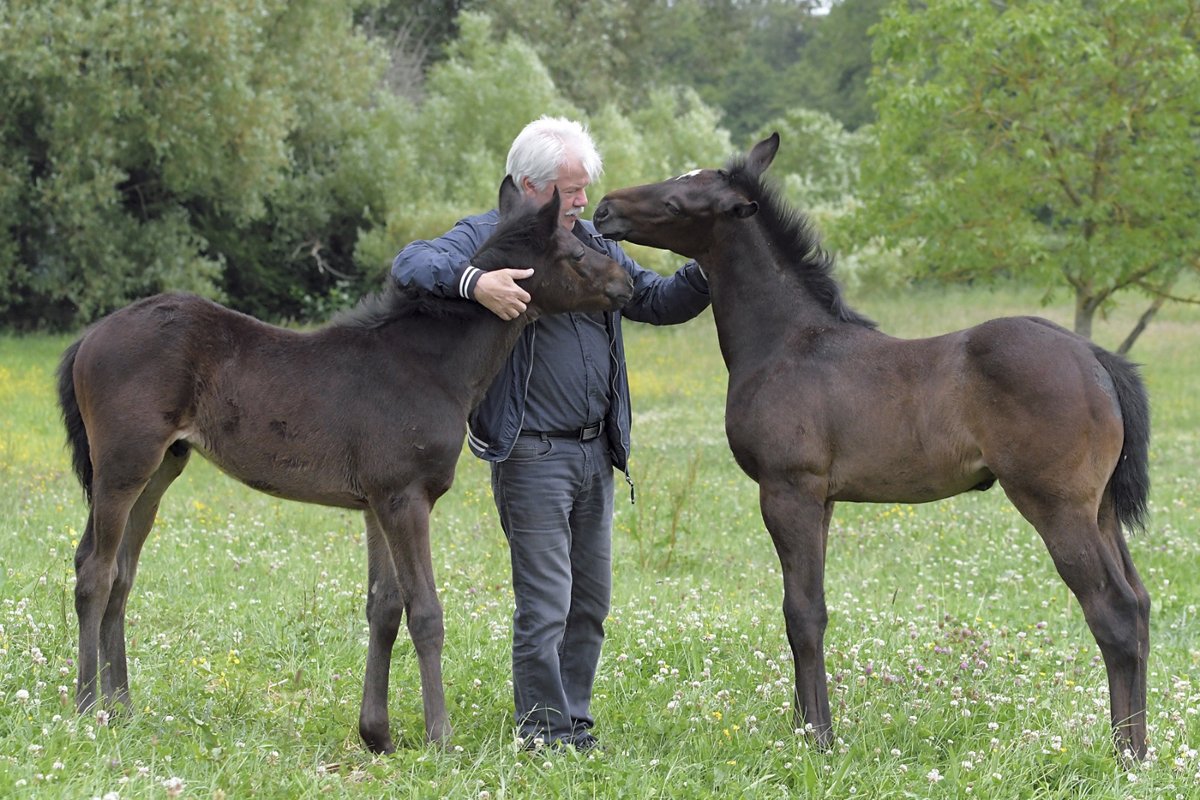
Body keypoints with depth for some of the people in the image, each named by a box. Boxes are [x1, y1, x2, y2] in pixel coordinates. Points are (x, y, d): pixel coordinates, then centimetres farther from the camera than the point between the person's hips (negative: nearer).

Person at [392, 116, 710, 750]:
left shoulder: (590, 245, 14)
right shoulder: (485, 238, -8)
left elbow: (656, 301, 19)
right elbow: (411, 264, -24)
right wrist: (473, 281, -42)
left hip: (595, 450, 7)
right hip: (532, 454, -7)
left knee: (590, 602, 13)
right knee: (545, 605, -6)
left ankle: (574, 720, 23)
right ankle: (545, 733, 4)